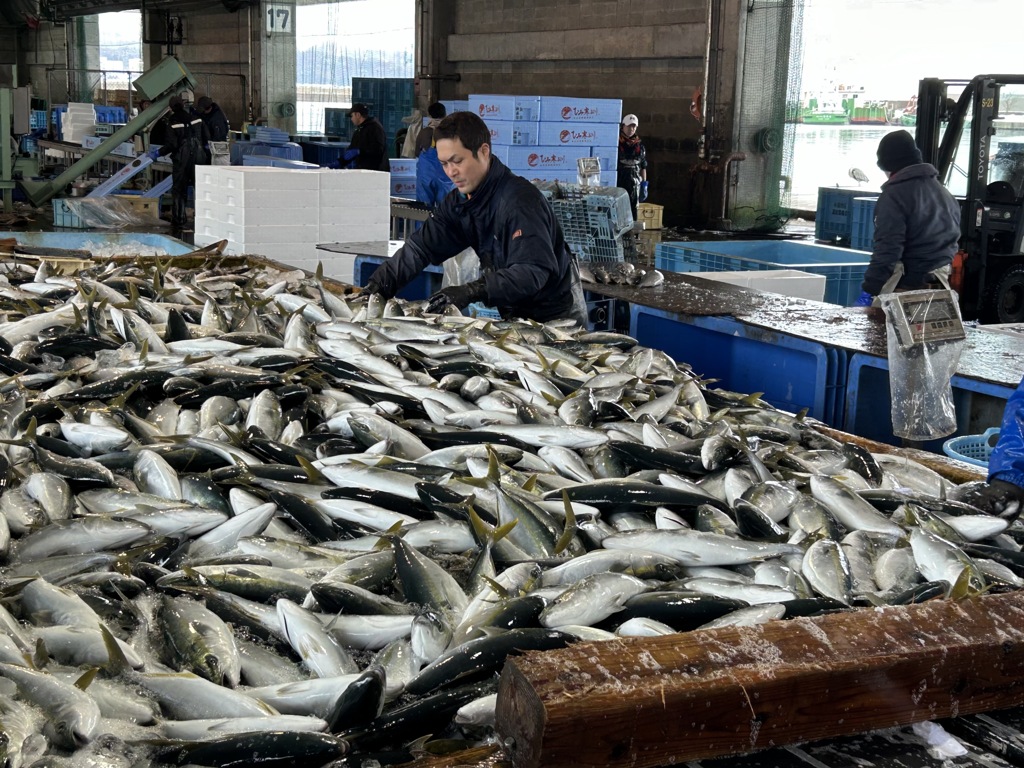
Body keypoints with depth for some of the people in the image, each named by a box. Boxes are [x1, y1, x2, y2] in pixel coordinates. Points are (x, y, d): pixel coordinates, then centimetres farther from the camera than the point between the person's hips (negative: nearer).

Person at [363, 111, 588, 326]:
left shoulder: (520, 200, -24)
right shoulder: (459, 202, 3)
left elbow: (535, 270, -35)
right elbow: (420, 248, 0)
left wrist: (473, 291, -46)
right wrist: (379, 284, -15)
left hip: (558, 318, -7)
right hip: (516, 315, 7)